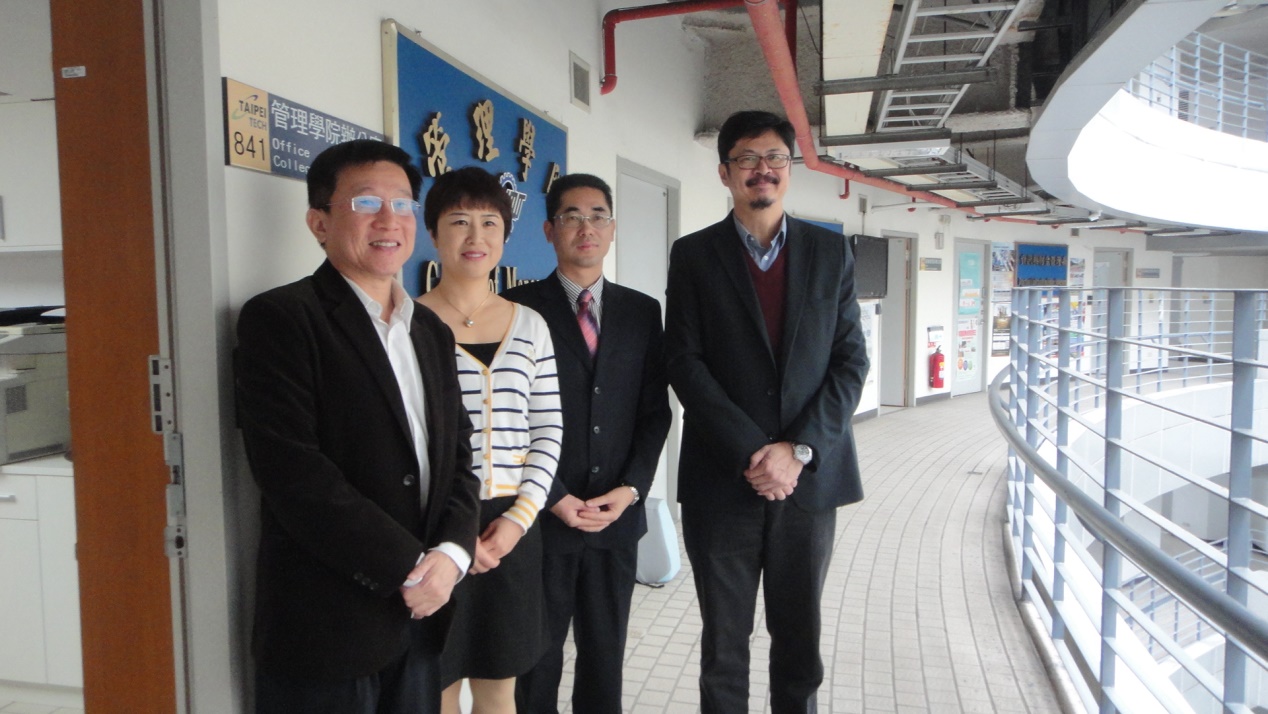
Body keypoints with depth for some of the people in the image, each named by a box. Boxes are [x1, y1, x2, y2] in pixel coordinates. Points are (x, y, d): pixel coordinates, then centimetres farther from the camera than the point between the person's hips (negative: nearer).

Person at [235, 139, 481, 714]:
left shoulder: (431, 332, 12)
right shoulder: (279, 318, -9)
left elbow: (458, 453, 10)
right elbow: (294, 473, -18)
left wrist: (452, 552, -7)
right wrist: (407, 568, -15)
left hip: (421, 615, 6)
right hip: (327, 627, -6)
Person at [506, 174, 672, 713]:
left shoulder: (642, 311, 9)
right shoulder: (519, 307, -1)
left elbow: (655, 410, 7)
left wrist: (631, 488, -6)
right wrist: (553, 496, -11)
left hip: (618, 513, 3)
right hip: (543, 515, -3)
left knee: (606, 655, 13)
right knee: (537, 659, 9)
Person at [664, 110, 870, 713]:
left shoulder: (831, 252, 8)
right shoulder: (694, 255, 3)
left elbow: (850, 361, 3)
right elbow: (684, 362, -5)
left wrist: (799, 449, -10)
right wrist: (751, 453, -14)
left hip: (809, 476, 2)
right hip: (722, 478, -1)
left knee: (799, 636, 12)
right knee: (724, 640, 9)